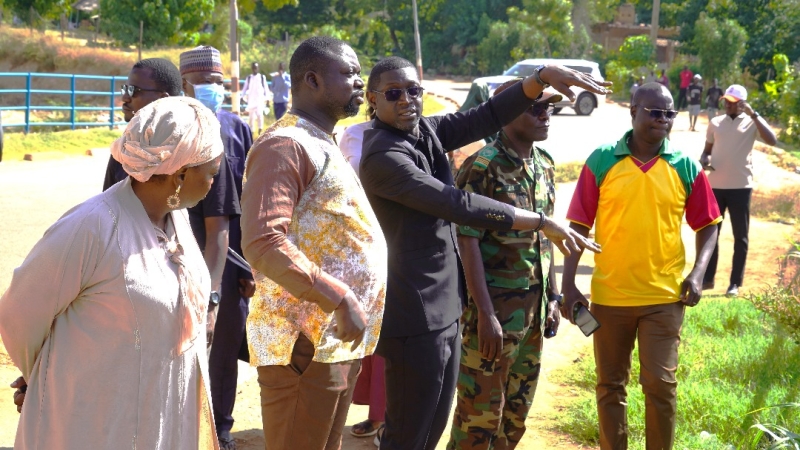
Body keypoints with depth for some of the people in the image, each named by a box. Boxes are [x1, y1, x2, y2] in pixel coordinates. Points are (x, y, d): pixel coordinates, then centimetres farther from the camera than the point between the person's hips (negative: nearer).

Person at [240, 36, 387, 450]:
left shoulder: (324, 146, 19)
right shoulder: (285, 145, -13)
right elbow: (263, 243, -24)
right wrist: (340, 298, -26)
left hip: (338, 339, 10)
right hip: (307, 343, -10)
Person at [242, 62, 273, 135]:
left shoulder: (262, 77, 2)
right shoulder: (249, 78, 8)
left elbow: (266, 89, 4)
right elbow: (245, 88, 11)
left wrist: (267, 100, 1)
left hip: (260, 99, -3)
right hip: (251, 100, 3)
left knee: (259, 114, -20)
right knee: (251, 116, 5)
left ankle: (260, 129, -8)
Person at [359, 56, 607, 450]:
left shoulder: (427, 132, 5)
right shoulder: (382, 156, -20)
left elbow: (487, 117, 1)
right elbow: (459, 206, -24)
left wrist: (542, 76, -15)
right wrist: (543, 223, -21)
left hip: (445, 309, 9)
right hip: (414, 317, -9)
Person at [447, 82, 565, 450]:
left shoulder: (544, 165, 8)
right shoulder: (483, 167, -14)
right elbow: (467, 243, -16)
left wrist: (553, 298, 13)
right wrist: (485, 314, -19)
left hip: (534, 309, 7)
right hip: (495, 308, -7)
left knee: (517, 412, 14)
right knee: (481, 410, 0)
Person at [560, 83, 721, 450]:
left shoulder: (686, 168, -1)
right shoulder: (601, 161, -4)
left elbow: (707, 224, 8)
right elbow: (579, 226, -1)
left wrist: (697, 272, -7)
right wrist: (568, 284, -6)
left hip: (664, 297, 0)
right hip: (608, 295, 0)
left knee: (661, 384, 0)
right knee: (610, 385, 12)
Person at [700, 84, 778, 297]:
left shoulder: (751, 123, -3)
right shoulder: (715, 122, 8)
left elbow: (772, 140, -20)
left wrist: (754, 115, -20)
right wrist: (704, 160, -6)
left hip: (740, 187, -4)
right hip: (715, 185, 4)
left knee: (740, 236, 3)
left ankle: (735, 283, 10)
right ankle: (707, 279, 20)